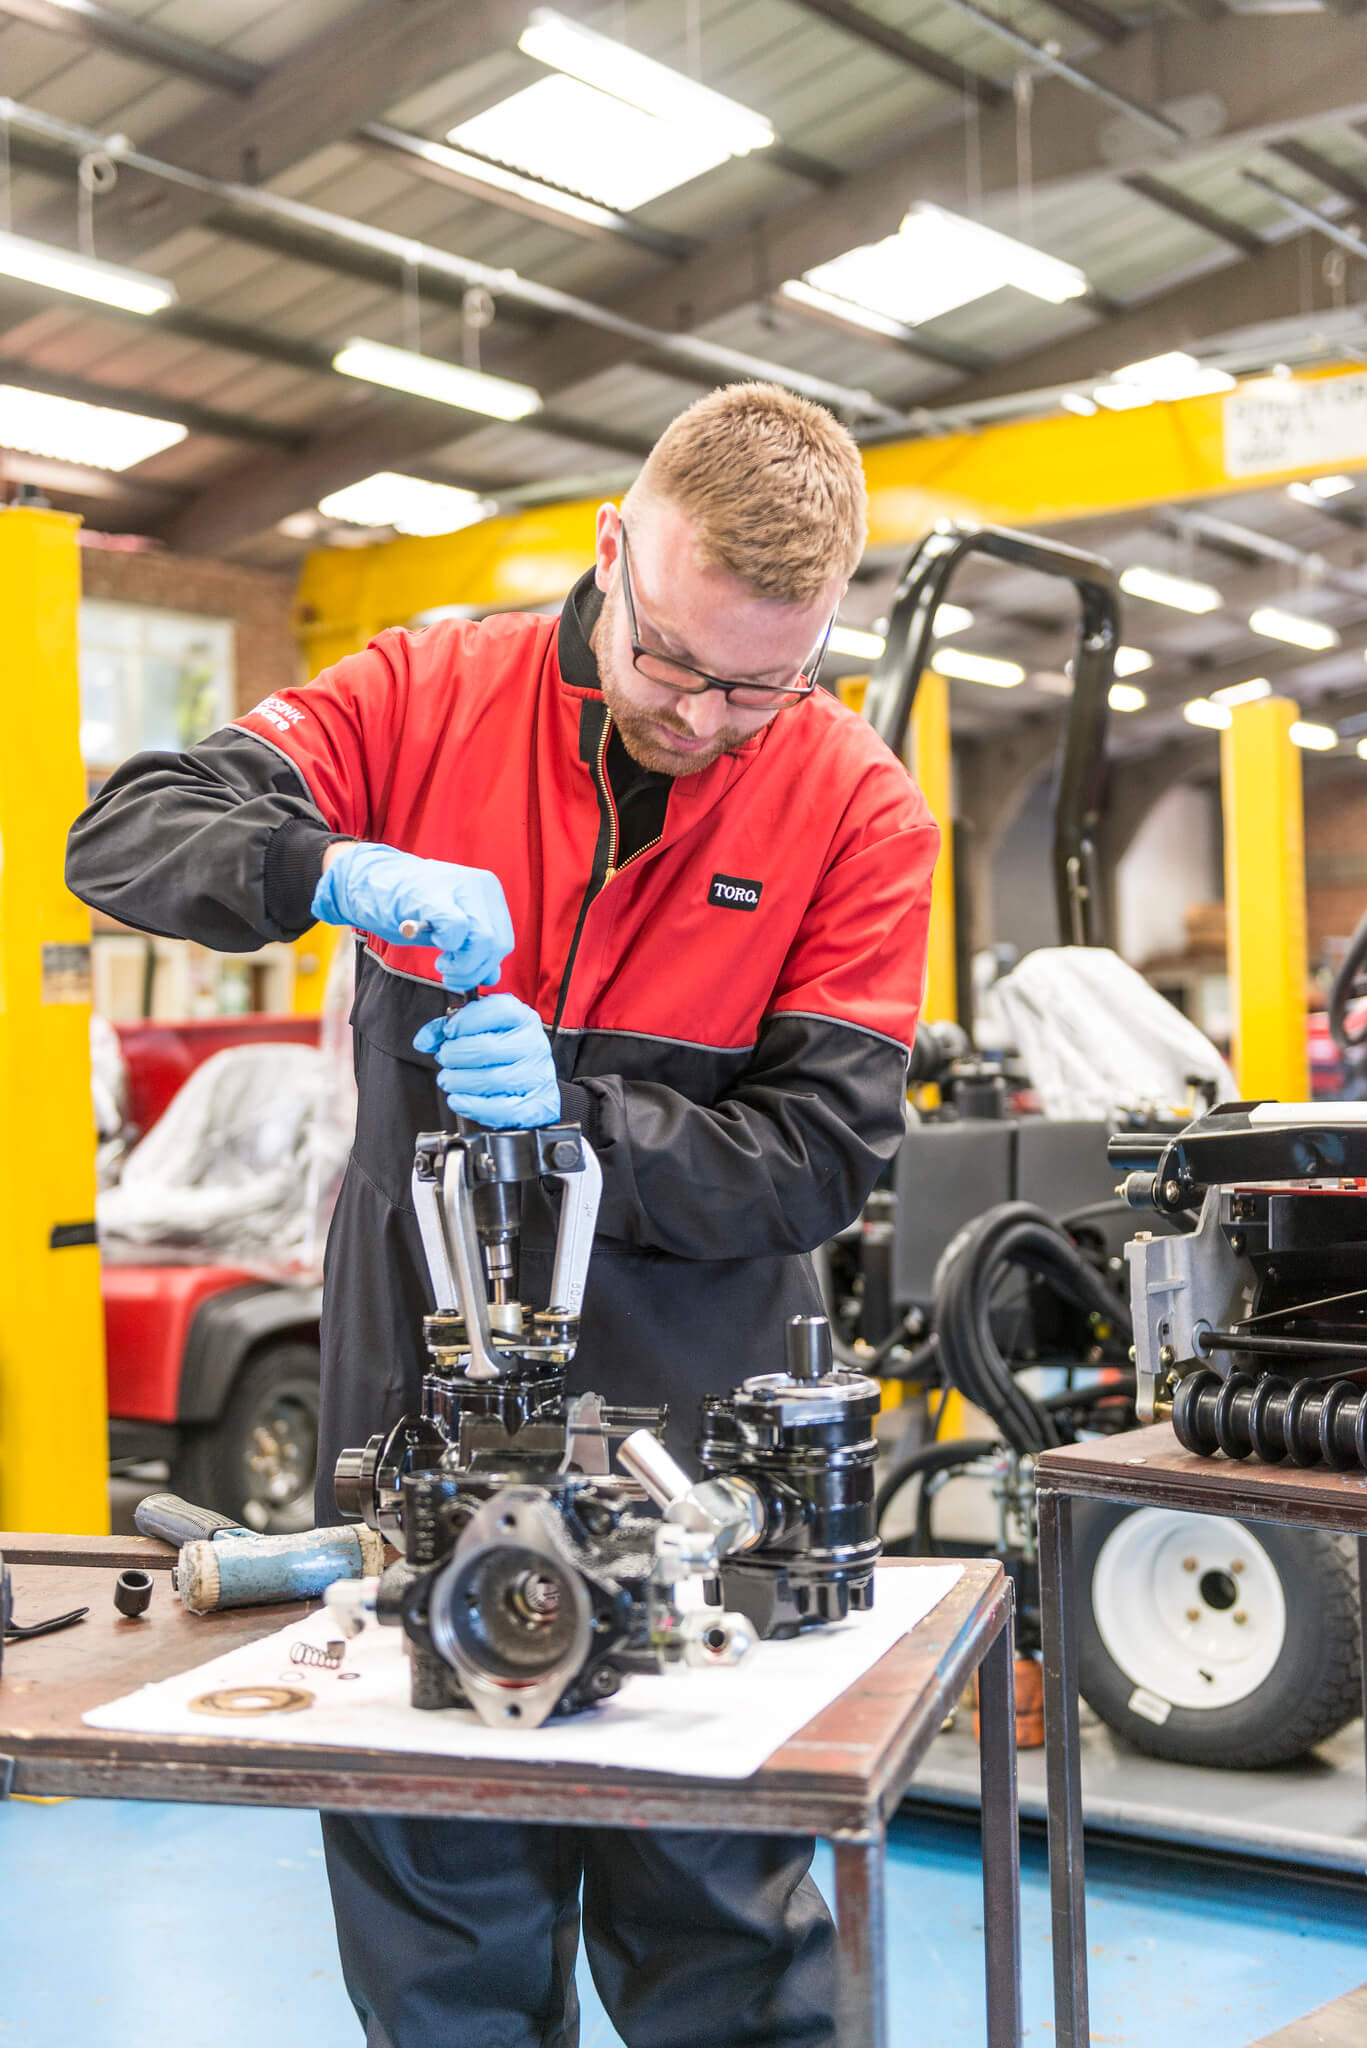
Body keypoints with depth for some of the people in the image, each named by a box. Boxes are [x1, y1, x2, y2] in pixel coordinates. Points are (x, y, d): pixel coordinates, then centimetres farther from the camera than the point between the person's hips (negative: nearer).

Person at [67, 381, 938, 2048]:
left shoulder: (860, 812, -5)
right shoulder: (434, 695, -2)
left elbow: (822, 1157, -9)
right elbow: (125, 836, -5)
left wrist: (579, 1112, -23)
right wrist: (335, 870, -25)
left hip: (689, 1419, -1)